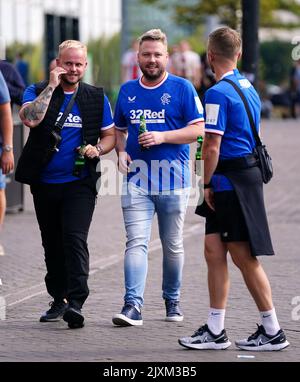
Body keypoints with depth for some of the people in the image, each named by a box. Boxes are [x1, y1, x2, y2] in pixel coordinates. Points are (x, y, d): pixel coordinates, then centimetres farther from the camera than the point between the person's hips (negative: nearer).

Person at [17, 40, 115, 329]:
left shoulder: (96, 98, 7)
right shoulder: (37, 91, 3)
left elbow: (109, 135, 13)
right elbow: (30, 118, -18)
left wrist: (97, 149, -9)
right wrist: (52, 86, -16)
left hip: (79, 183, -2)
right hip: (45, 183, 2)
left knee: (75, 239, -17)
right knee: (52, 244, 12)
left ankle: (75, 303, -22)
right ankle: (59, 300, 26)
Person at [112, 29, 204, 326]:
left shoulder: (182, 88, 0)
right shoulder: (127, 90, 12)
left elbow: (198, 129, -5)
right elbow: (119, 130, 22)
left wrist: (162, 137, -16)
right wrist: (121, 151, 1)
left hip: (172, 179, -2)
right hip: (137, 179, 2)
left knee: (172, 244, 9)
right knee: (136, 241, -11)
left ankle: (172, 300, 26)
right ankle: (133, 306, -18)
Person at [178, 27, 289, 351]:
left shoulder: (218, 93, -16)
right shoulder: (247, 87, 13)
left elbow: (212, 146, -19)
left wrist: (207, 184, -7)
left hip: (230, 179, -9)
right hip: (247, 169, 9)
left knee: (243, 257, -2)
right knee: (213, 251, 10)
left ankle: (273, 332, 5)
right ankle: (215, 331, 12)